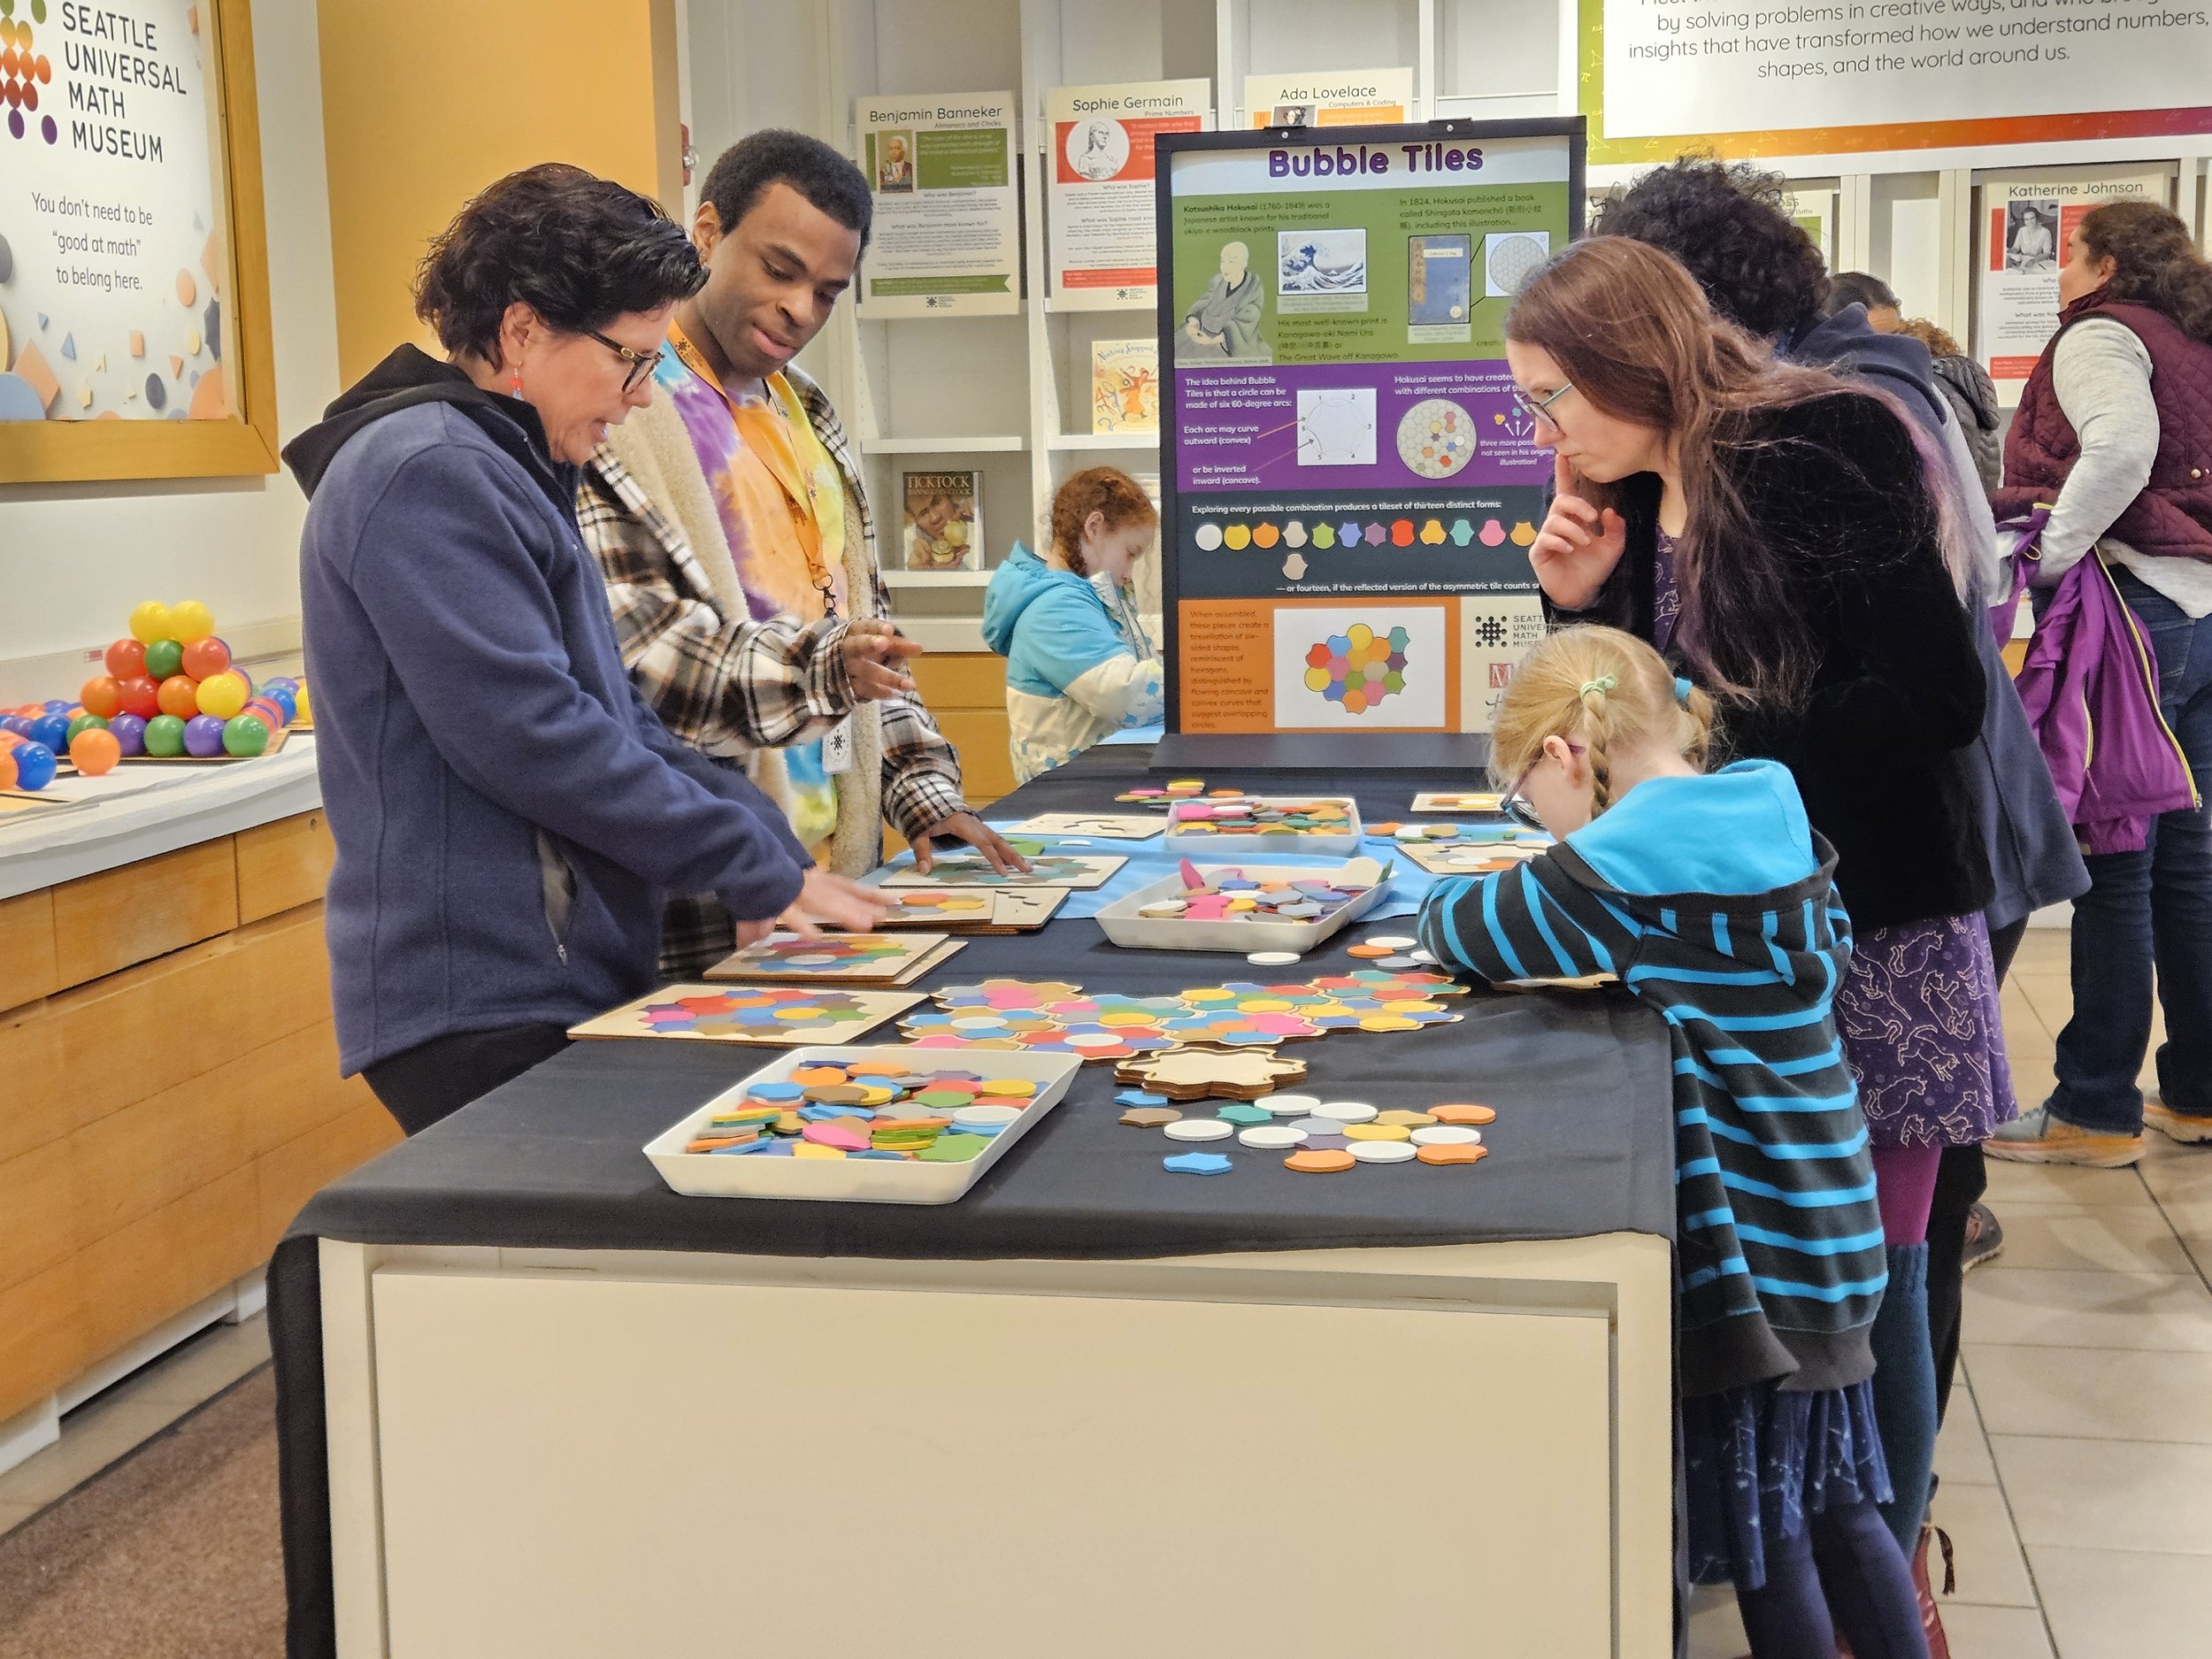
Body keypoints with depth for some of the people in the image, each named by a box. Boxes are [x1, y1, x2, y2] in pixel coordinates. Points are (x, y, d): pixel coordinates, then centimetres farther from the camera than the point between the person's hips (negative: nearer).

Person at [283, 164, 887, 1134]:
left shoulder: (508, 470, 18)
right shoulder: (430, 474, -15)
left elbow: (609, 712, 20)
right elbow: (528, 735, -22)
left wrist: (770, 842, 8)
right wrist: (759, 869, -14)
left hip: (562, 977, 10)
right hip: (483, 1012, -10)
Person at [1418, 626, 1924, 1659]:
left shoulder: (1620, 869, -21)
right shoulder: (1771, 824, 2)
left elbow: (1462, 927, -15)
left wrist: (1447, 897, 9)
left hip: (1747, 1251, -8)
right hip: (1826, 1227, 8)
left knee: (1764, 1531, 8)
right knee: (1836, 1506, 20)